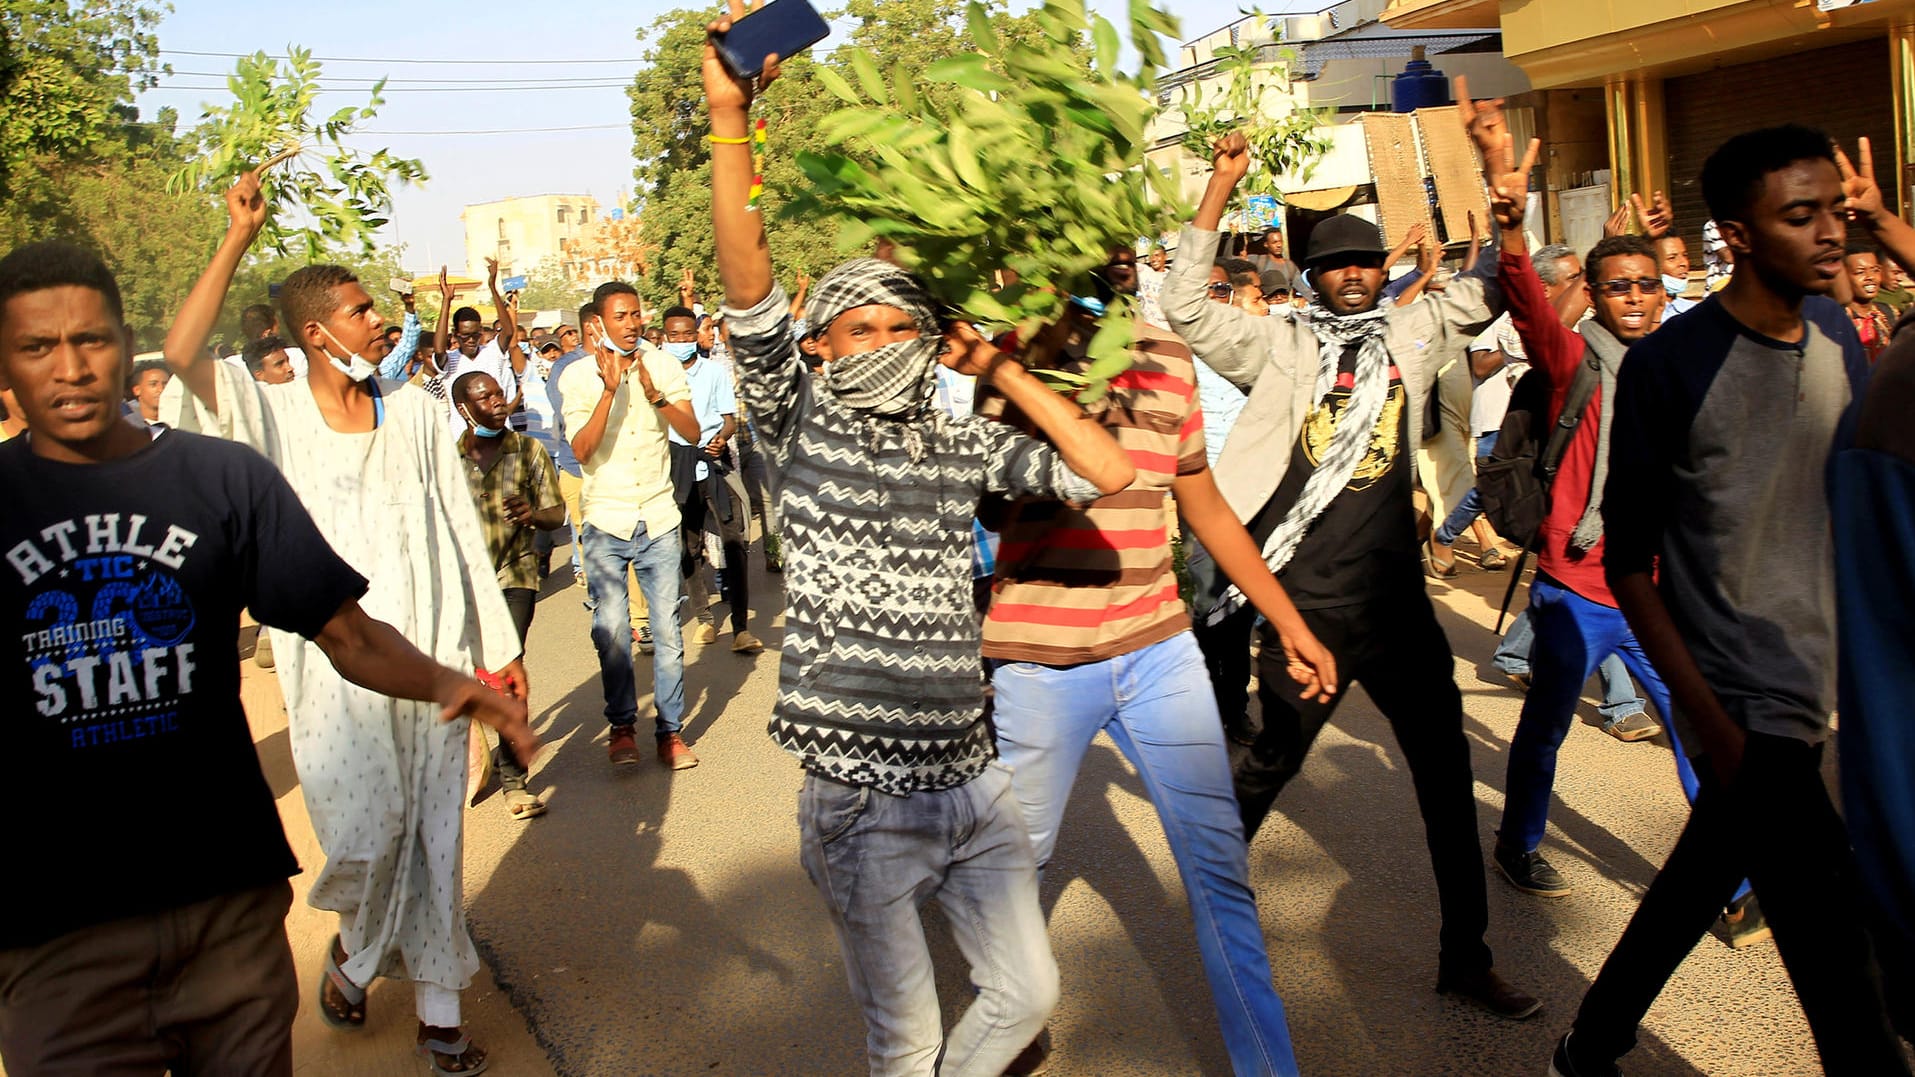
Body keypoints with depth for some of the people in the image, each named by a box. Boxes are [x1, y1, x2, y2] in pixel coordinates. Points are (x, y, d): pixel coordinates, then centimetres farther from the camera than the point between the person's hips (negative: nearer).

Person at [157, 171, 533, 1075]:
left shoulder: (417, 412, 5)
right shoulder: (275, 416, 0)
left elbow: (464, 535, 8)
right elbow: (180, 358, -18)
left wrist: (500, 647, 8)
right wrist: (238, 240, -18)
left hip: (430, 656, 2)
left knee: (433, 834, 7)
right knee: (363, 833, -4)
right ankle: (354, 950, 30)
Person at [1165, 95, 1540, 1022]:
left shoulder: (1412, 334, 8)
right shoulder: (1280, 345, -2)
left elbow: (1495, 281, 8)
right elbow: (1183, 307, -10)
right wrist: (1220, 189, -15)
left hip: (1394, 593, 3)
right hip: (1302, 600, -3)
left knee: (1446, 765, 7)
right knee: (1274, 758, 13)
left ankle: (1466, 954, 20)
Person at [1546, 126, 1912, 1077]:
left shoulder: (1836, 332, 4)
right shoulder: (1669, 364, -14)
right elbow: (1628, 564, -11)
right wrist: (1713, 725, -16)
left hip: (1832, 691, 6)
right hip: (1752, 710, -6)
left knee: (1701, 879, 22)